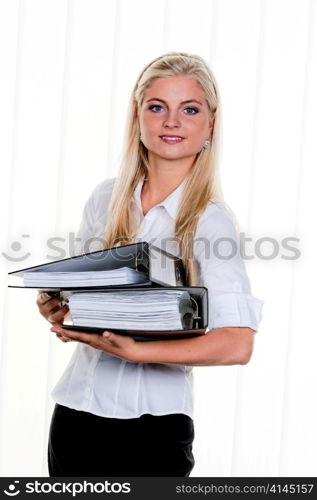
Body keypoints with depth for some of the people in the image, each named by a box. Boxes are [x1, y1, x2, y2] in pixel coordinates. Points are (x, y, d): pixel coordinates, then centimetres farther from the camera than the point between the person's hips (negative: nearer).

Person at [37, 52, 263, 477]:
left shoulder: (210, 219, -11)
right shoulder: (107, 199, 4)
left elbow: (237, 344, -21)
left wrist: (133, 349, -29)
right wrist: (56, 310, -7)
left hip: (151, 425, -4)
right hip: (75, 410, 4)